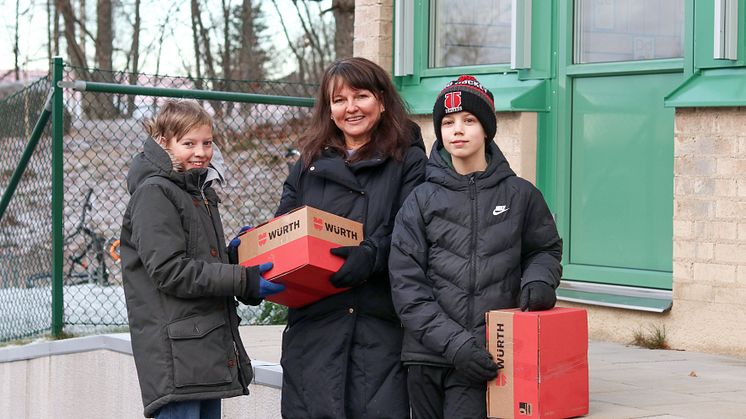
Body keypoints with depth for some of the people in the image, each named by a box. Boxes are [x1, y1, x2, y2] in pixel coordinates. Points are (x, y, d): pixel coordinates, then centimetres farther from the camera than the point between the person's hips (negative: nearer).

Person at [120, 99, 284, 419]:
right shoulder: (154, 193, -9)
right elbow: (170, 272, -17)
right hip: (175, 352, -9)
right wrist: (243, 280, -19)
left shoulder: (200, 192, 20)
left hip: (209, 347, 9)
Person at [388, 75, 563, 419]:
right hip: (427, 357, 1)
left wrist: (537, 280, -4)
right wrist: (452, 342, -14)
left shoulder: (519, 195, 6)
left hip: (483, 358, -1)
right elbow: (407, 286, -3)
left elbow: (545, 249, 21)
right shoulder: (421, 201, 3)